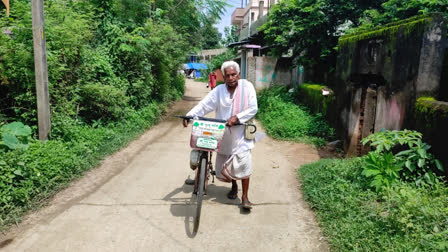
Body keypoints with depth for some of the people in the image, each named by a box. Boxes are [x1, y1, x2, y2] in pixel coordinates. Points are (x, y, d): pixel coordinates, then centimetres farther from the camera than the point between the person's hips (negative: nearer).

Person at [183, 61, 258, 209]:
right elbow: (204, 105, -5)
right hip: (223, 135, 3)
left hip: (241, 134, -3)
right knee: (222, 167, 11)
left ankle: (245, 196, 6)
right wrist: (190, 115, -20)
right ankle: (234, 185, 41)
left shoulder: (247, 87, -5)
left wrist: (237, 117, -19)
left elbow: (253, 108, -8)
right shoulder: (219, 90, 0)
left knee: (243, 163, -11)